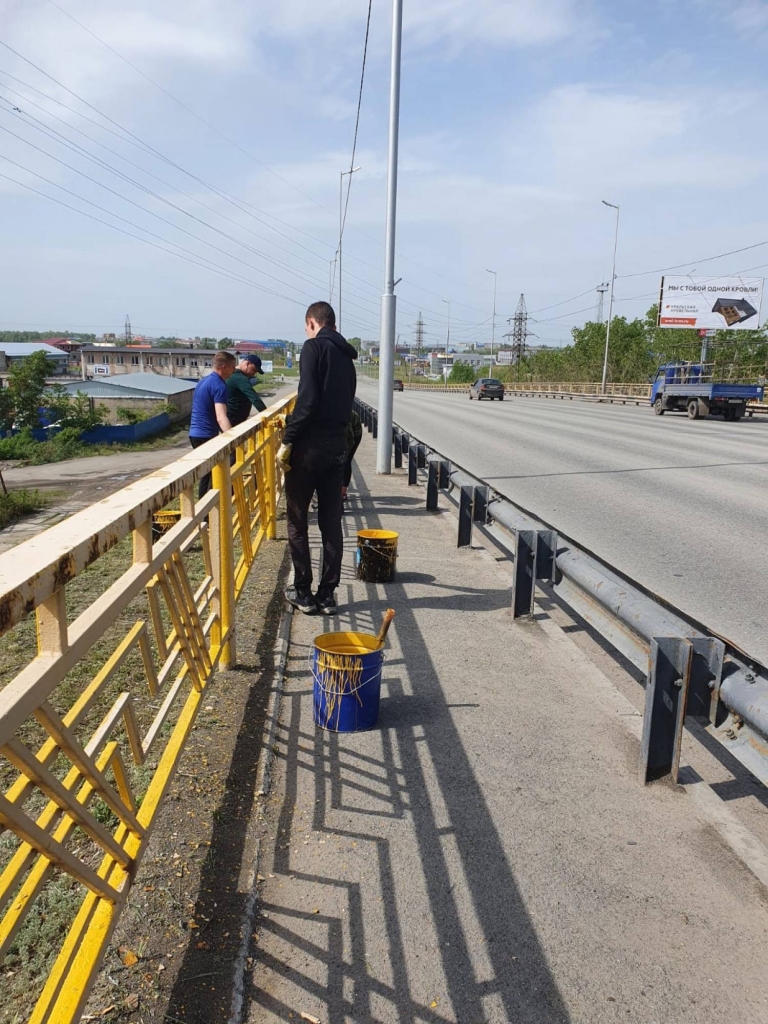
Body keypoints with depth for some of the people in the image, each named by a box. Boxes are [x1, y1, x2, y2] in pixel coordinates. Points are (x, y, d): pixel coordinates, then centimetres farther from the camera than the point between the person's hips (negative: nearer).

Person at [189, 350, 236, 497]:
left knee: (207, 473, 18)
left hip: (196, 434, 10)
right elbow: (221, 417, -30)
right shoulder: (219, 385, -17)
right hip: (206, 436, -10)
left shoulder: (204, 381, 14)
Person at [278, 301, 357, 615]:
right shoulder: (347, 357, 16)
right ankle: (327, 594, 13)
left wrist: (287, 440, -14)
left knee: (297, 521, 5)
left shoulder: (314, 346, -6)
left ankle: (303, 593, 10)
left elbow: (308, 398, -18)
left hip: (309, 445, -6)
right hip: (337, 447, 7)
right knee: (331, 523, 9)